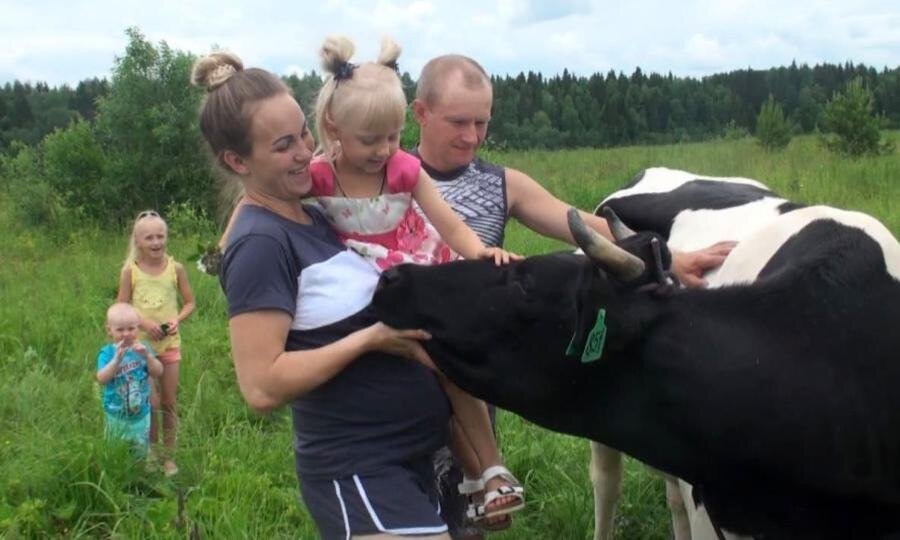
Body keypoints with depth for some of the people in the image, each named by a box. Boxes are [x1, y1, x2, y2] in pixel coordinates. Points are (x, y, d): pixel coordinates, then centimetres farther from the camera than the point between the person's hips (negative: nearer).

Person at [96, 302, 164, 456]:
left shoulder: (141, 348, -5)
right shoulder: (107, 352, -12)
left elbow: (158, 372, -13)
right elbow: (101, 378, -26)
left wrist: (147, 355, -30)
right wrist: (117, 359, -38)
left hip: (140, 414, 2)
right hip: (115, 416, -2)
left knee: (141, 449, 14)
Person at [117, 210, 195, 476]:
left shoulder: (175, 268, -3)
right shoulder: (130, 270, -5)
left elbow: (189, 302, 5)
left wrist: (178, 319, -14)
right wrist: (143, 322, -17)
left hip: (169, 342, 1)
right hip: (141, 343, -1)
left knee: (169, 403, 9)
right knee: (151, 402, -3)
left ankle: (169, 457, 21)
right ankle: (151, 453, 17)